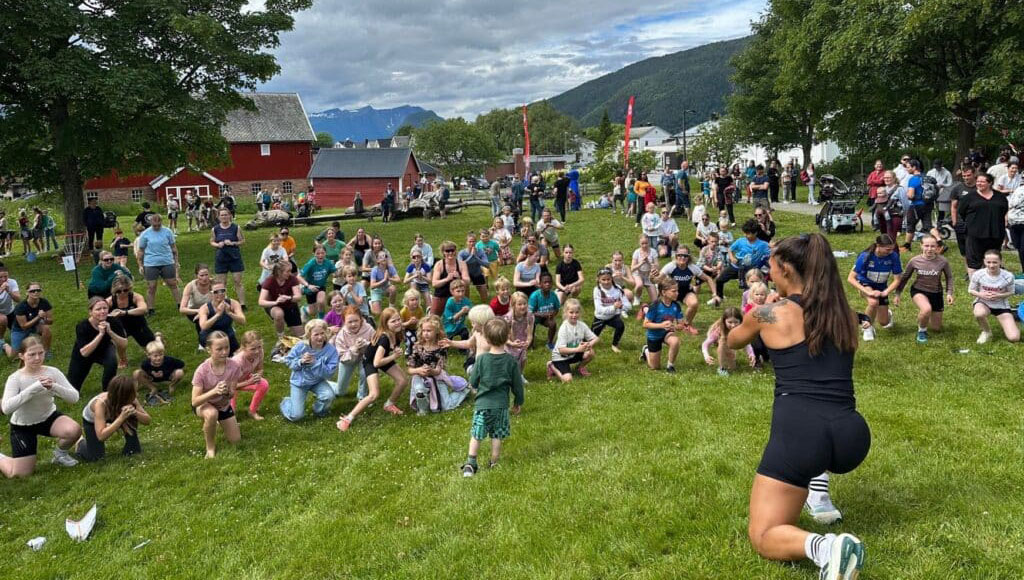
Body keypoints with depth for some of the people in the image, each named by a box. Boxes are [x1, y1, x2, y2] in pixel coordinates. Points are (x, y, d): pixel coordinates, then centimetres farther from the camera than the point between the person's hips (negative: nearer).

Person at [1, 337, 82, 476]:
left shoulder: (52, 372, -14)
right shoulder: (15, 378, -20)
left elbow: (74, 397, -18)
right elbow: (6, 408, -35)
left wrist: (54, 387, -36)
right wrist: (35, 387, -40)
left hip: (48, 417, 2)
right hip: (23, 425, -2)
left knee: (74, 430, -29)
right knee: (20, 474, -6)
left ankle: (60, 453, 5)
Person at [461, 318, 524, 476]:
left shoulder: (481, 358, -11)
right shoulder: (511, 360, -6)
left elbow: (472, 382, -4)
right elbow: (517, 384, 1)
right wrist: (518, 402, 15)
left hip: (482, 403, -1)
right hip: (501, 404, 1)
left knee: (476, 435, 8)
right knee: (497, 436, 11)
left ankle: (470, 463, 2)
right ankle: (494, 464, 18)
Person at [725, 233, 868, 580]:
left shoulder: (770, 313, 3)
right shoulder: (846, 316, 14)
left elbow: (733, 342, 26)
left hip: (800, 430, -5)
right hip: (851, 437, 6)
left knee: (762, 537, 6)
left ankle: (824, 547, -25)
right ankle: (819, 496, 27)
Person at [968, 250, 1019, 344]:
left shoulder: (1008, 276, -18)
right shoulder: (978, 274, -18)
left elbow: (1011, 292, -2)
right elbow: (970, 290, -3)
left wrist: (998, 295, -23)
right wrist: (981, 294, -25)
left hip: (1001, 306, 0)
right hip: (983, 303, 0)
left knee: (1014, 338, -13)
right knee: (979, 314, -42)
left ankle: (1004, 324, 24)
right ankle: (987, 332, -6)